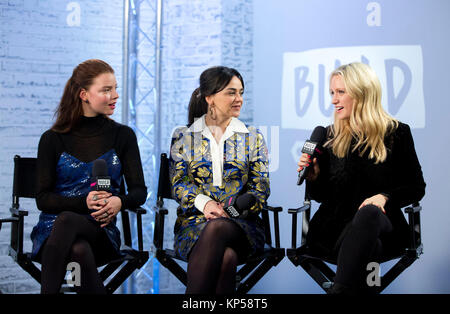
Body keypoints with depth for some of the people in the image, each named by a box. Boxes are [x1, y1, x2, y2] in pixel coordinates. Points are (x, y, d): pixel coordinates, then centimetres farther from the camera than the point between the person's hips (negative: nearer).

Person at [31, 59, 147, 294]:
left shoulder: (122, 136, 8)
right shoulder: (52, 139, 4)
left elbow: (139, 191, 4)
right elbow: (42, 199, -1)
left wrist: (119, 202, -20)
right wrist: (84, 203, -19)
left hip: (101, 232, 0)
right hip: (52, 229, 0)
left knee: (66, 221, -35)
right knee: (80, 251, -37)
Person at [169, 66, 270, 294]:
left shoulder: (252, 138, 14)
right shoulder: (183, 137, 12)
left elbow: (261, 187, 7)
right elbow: (178, 184, 5)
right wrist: (203, 202, -16)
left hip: (241, 224, 1)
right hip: (195, 221, 0)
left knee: (217, 228, -37)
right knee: (225, 257, -36)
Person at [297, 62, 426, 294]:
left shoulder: (397, 133, 5)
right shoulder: (331, 136, 12)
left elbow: (417, 188, 5)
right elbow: (321, 195, 17)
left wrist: (385, 197, -15)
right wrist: (313, 177, -6)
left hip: (382, 224, -1)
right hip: (335, 228, 1)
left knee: (368, 213, -40)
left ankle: (341, 290, -44)